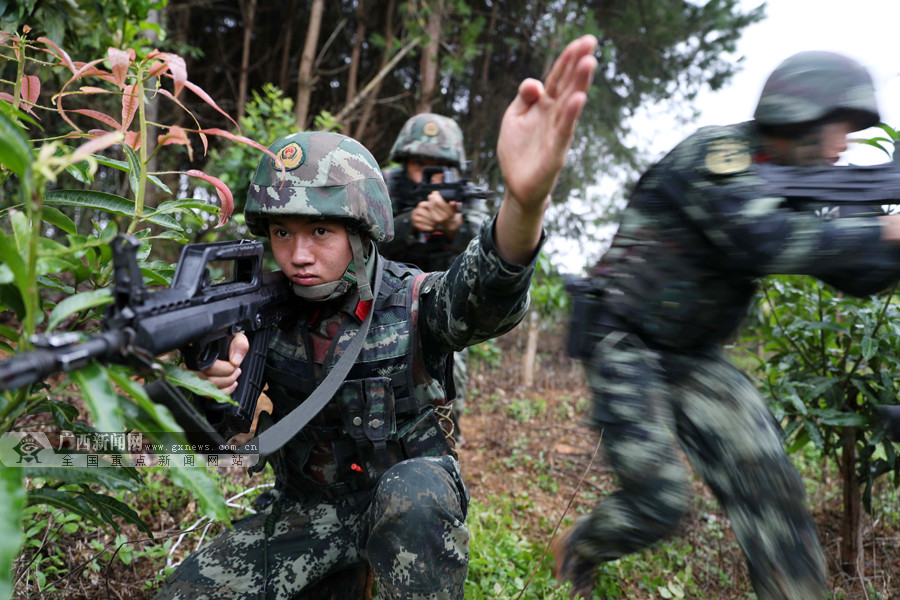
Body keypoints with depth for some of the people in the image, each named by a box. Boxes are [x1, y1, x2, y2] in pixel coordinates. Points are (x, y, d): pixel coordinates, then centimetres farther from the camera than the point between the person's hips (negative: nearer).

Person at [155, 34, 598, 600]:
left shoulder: (414, 302, -18)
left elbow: (485, 298, -42)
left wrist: (526, 201, -65)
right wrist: (210, 385, -27)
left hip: (408, 497, -4)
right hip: (306, 508, 5)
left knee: (414, 494, -38)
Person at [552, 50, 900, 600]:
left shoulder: (787, 183, 10)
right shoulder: (718, 152, -15)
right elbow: (759, 240, -33)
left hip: (693, 358, 8)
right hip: (626, 346, -8)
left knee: (770, 485, -4)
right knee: (660, 501, -8)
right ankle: (575, 553, 22)